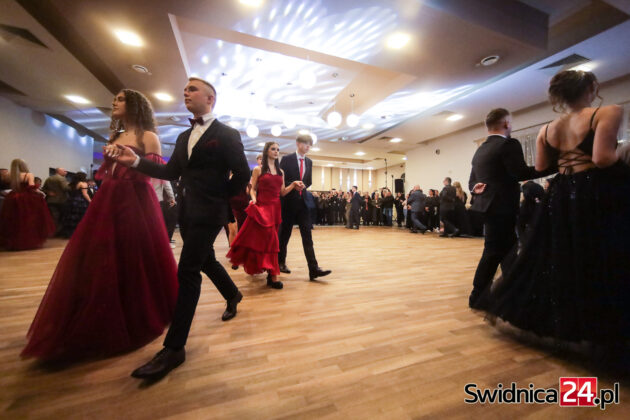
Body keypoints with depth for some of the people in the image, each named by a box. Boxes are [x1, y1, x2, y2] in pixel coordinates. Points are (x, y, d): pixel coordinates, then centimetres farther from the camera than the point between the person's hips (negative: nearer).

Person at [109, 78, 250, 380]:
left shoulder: (227, 134, -3)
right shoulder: (184, 137, 19)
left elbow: (242, 175, -9)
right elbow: (171, 172, 14)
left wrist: (220, 198, -3)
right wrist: (135, 161, 2)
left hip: (208, 212, -8)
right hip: (187, 210, 8)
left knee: (187, 271, -8)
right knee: (205, 260, 18)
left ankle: (174, 348, 3)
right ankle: (232, 294, 42)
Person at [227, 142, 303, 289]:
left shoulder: (280, 172, 16)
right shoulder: (258, 169, 5)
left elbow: (282, 192, 12)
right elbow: (252, 189, 3)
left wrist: (293, 185, -1)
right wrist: (253, 199, -16)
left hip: (276, 208, 5)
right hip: (262, 207, -4)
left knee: (264, 239, 10)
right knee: (269, 239, -10)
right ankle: (273, 275, -5)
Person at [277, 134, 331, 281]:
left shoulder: (309, 162, 13)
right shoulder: (287, 159, -2)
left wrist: (304, 187, 0)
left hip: (303, 202, 4)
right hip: (289, 202, -3)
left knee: (307, 235, -3)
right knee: (285, 234, 9)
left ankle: (313, 269, -5)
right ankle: (281, 263, 28)